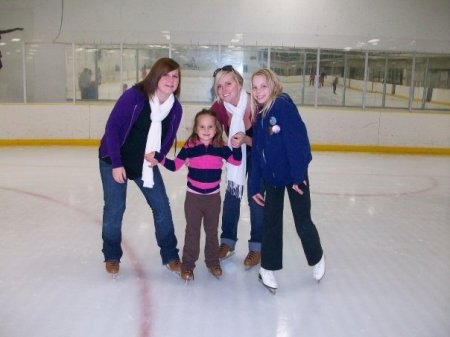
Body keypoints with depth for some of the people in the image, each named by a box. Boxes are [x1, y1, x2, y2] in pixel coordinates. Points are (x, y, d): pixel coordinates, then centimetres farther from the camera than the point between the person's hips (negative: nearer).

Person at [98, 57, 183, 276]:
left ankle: (170, 256, 18)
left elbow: (168, 139, 3)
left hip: (146, 163, 4)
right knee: (115, 208, 0)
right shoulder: (134, 96, -23)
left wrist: (157, 159, -7)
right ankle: (112, 256, 22)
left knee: (162, 207, 2)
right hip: (115, 160, -4)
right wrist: (117, 164, -20)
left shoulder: (176, 108, -10)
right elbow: (112, 127, -20)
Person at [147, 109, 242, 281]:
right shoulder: (190, 146, -11)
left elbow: (236, 161, -7)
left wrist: (236, 147, -24)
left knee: (212, 230, 17)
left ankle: (213, 261, 34)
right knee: (192, 231, 9)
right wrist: (158, 157, -22)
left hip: (213, 197, 2)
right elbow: (175, 165, -10)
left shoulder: (220, 147, -7)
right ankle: (187, 264, 21)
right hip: (193, 196, -1)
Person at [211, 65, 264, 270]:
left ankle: (256, 247, 15)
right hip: (236, 153, 4)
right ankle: (228, 242, 23)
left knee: (255, 198, -1)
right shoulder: (218, 108, -23)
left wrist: (246, 139, -46)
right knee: (232, 195, 7)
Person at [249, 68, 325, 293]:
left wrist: (298, 174, -23)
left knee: (303, 222, 5)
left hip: (294, 174, -6)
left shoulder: (283, 104, -16)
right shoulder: (259, 116, 4)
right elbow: (257, 152, 6)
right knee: (271, 222, 10)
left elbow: (297, 140, -22)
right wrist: (254, 185, 5)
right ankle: (268, 268, 25)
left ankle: (317, 258, 33)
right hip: (271, 177, 6)